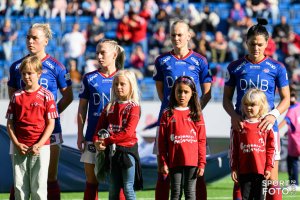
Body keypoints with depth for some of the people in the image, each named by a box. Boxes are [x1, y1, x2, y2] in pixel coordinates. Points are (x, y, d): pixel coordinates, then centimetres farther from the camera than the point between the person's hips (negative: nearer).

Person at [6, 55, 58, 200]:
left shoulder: (46, 95, 0)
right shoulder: (17, 96, 8)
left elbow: (51, 124, -2)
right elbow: (10, 123, 7)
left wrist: (39, 145, -12)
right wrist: (17, 144, -6)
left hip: (41, 148, -3)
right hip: (19, 148, 3)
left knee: (38, 186, -1)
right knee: (19, 185, 4)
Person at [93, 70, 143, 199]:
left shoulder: (133, 107, -7)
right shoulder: (110, 107, 12)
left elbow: (128, 132, -17)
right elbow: (100, 127, 8)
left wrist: (107, 141, -17)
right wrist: (97, 141, -12)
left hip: (127, 150, -5)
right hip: (112, 150, 5)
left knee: (128, 189, -3)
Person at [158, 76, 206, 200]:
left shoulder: (196, 115, 5)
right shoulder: (168, 114, 4)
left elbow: (202, 141, 4)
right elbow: (162, 141, 3)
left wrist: (202, 163, -1)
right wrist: (163, 163, -2)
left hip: (192, 162, 0)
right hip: (174, 162, 0)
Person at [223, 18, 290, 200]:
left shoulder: (277, 68, 5)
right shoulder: (235, 67, 8)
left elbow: (286, 99, 6)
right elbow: (227, 98, 10)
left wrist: (274, 115, -14)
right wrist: (233, 115, -10)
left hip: (267, 126, -1)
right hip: (241, 127, 1)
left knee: (271, 180, -4)